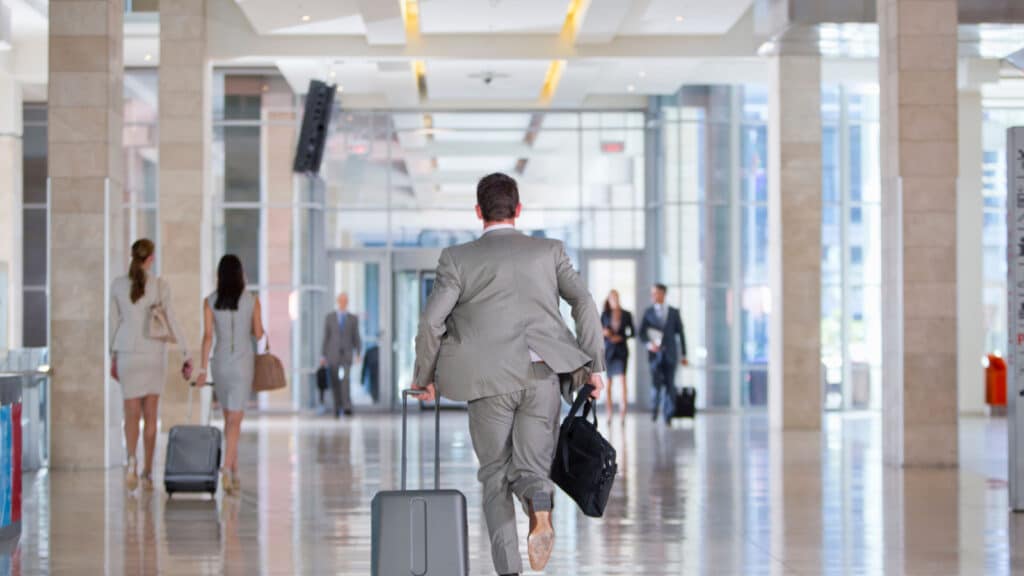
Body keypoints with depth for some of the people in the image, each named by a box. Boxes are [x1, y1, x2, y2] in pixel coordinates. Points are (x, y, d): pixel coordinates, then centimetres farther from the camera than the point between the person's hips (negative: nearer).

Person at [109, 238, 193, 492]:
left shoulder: (118, 285, -1)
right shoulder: (160, 285, -8)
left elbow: (114, 323, 7)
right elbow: (172, 322, -7)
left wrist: (113, 357, 16)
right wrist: (186, 356, -2)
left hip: (127, 352, 1)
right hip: (154, 352, -1)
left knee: (131, 412, 5)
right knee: (151, 413, 9)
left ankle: (131, 460, -21)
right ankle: (147, 472, 9)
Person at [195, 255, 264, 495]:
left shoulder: (210, 301, -2)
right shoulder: (252, 300, -4)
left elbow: (208, 336, -7)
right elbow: (258, 334, 1)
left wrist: (203, 370, -6)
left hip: (220, 362, 2)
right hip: (244, 363, -2)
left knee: (229, 418, 17)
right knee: (235, 421, -6)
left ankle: (235, 473, 21)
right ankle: (227, 467, -25)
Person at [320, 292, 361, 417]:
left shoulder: (353, 318, 5)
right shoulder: (329, 317, 5)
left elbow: (356, 338, 3)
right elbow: (325, 337, 5)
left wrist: (358, 354, -11)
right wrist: (323, 356, 0)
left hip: (347, 355, -1)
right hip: (333, 355, 1)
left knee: (346, 379, -21)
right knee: (335, 383, 3)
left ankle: (347, 407, -26)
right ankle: (337, 408, 16)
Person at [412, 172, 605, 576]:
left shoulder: (458, 258, 5)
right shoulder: (549, 251, 11)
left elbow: (431, 321, -2)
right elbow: (584, 304, 1)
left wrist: (423, 377, 11)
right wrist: (594, 366, 5)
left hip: (490, 379, -1)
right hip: (544, 376, 1)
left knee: (496, 477, 12)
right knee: (530, 468, 8)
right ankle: (540, 505, -29)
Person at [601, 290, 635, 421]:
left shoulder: (627, 314, 3)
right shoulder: (605, 315, 5)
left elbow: (632, 332, 7)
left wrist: (621, 337, -9)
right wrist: (604, 333, -14)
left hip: (621, 350, -1)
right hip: (608, 350, 1)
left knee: (622, 377, -18)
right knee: (609, 381, 6)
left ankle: (623, 406, -24)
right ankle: (609, 411, 12)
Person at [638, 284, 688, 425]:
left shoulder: (674, 312, 7)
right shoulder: (648, 312, 7)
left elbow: (681, 333, 9)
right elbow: (641, 333, 5)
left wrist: (683, 354, 6)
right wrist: (649, 344, -15)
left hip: (670, 353, 0)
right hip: (655, 353, 0)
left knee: (669, 385, -2)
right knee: (656, 383, -11)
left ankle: (668, 416, 6)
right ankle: (654, 409, 13)